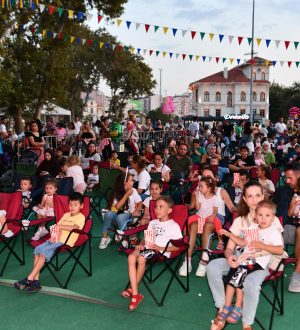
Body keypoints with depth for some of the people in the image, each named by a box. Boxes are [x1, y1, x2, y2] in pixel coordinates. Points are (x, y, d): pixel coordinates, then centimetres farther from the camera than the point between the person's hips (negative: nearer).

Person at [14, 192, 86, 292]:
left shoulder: (81, 217, -3)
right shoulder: (66, 215, 21)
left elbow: (74, 227, -22)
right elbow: (56, 227, 18)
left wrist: (59, 226, -16)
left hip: (66, 241, -8)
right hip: (56, 239, 8)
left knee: (44, 251, -25)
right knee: (38, 249, -14)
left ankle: (29, 279, -19)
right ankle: (35, 281, -16)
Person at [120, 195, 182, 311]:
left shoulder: (173, 226, 4)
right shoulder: (152, 223, 25)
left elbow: (177, 246, -3)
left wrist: (160, 248, -14)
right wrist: (141, 244, 3)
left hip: (162, 251, -6)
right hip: (147, 248, 6)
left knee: (141, 258, -34)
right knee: (131, 257, -27)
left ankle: (132, 289, -14)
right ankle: (135, 294, -27)